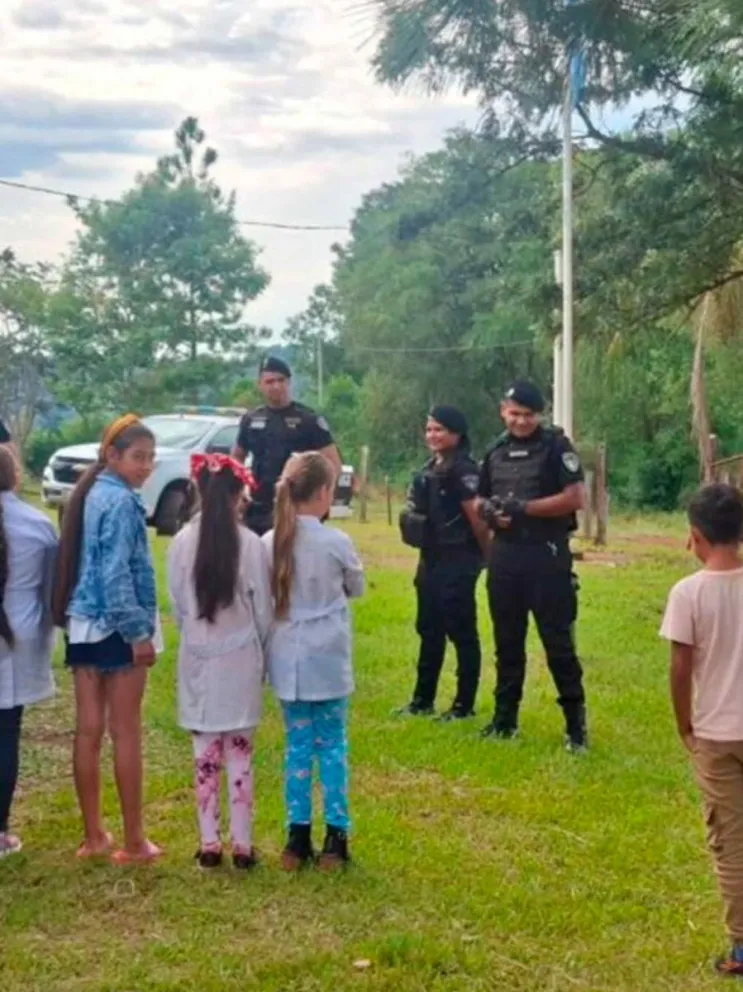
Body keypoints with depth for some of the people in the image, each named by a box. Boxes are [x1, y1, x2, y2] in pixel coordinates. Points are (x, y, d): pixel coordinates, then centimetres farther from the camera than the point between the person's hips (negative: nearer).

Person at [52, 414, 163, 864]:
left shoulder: (89, 495, 11)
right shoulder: (121, 501, -16)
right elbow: (116, 574, -21)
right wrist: (139, 632, -18)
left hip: (84, 627, 8)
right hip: (115, 629, -8)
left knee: (88, 731, 10)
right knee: (126, 733, 0)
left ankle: (94, 835, 18)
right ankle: (134, 841, 8)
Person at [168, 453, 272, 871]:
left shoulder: (183, 542, -5)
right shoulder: (250, 544, -11)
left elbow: (177, 605, 3)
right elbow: (264, 609, -4)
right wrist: (262, 653, 11)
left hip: (198, 658, 2)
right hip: (240, 657, -1)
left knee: (206, 755, 9)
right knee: (240, 754, 6)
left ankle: (209, 843, 14)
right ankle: (242, 844, 10)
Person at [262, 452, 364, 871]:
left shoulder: (270, 543, -4)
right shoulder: (337, 542, -13)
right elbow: (357, 587, 5)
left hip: (288, 659, 3)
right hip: (328, 659, -3)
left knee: (298, 745, 12)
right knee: (332, 745, 8)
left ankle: (298, 838, 15)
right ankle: (335, 839, 11)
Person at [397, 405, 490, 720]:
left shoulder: (464, 471, -15)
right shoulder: (429, 470, 12)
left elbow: (476, 518, -14)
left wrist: (488, 557, -9)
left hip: (457, 561, -9)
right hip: (431, 559, 9)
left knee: (461, 632, -1)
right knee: (429, 630, 14)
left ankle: (464, 704, 8)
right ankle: (422, 699, 24)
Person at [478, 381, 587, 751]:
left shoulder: (556, 446, -5)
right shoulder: (495, 452, 12)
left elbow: (575, 498, -13)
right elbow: (480, 501, 19)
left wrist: (525, 507, -19)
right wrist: (489, 510, -6)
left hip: (547, 554, -5)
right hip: (505, 555, 5)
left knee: (558, 642, -3)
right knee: (507, 640, 12)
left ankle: (576, 722, 6)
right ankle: (505, 718, 22)